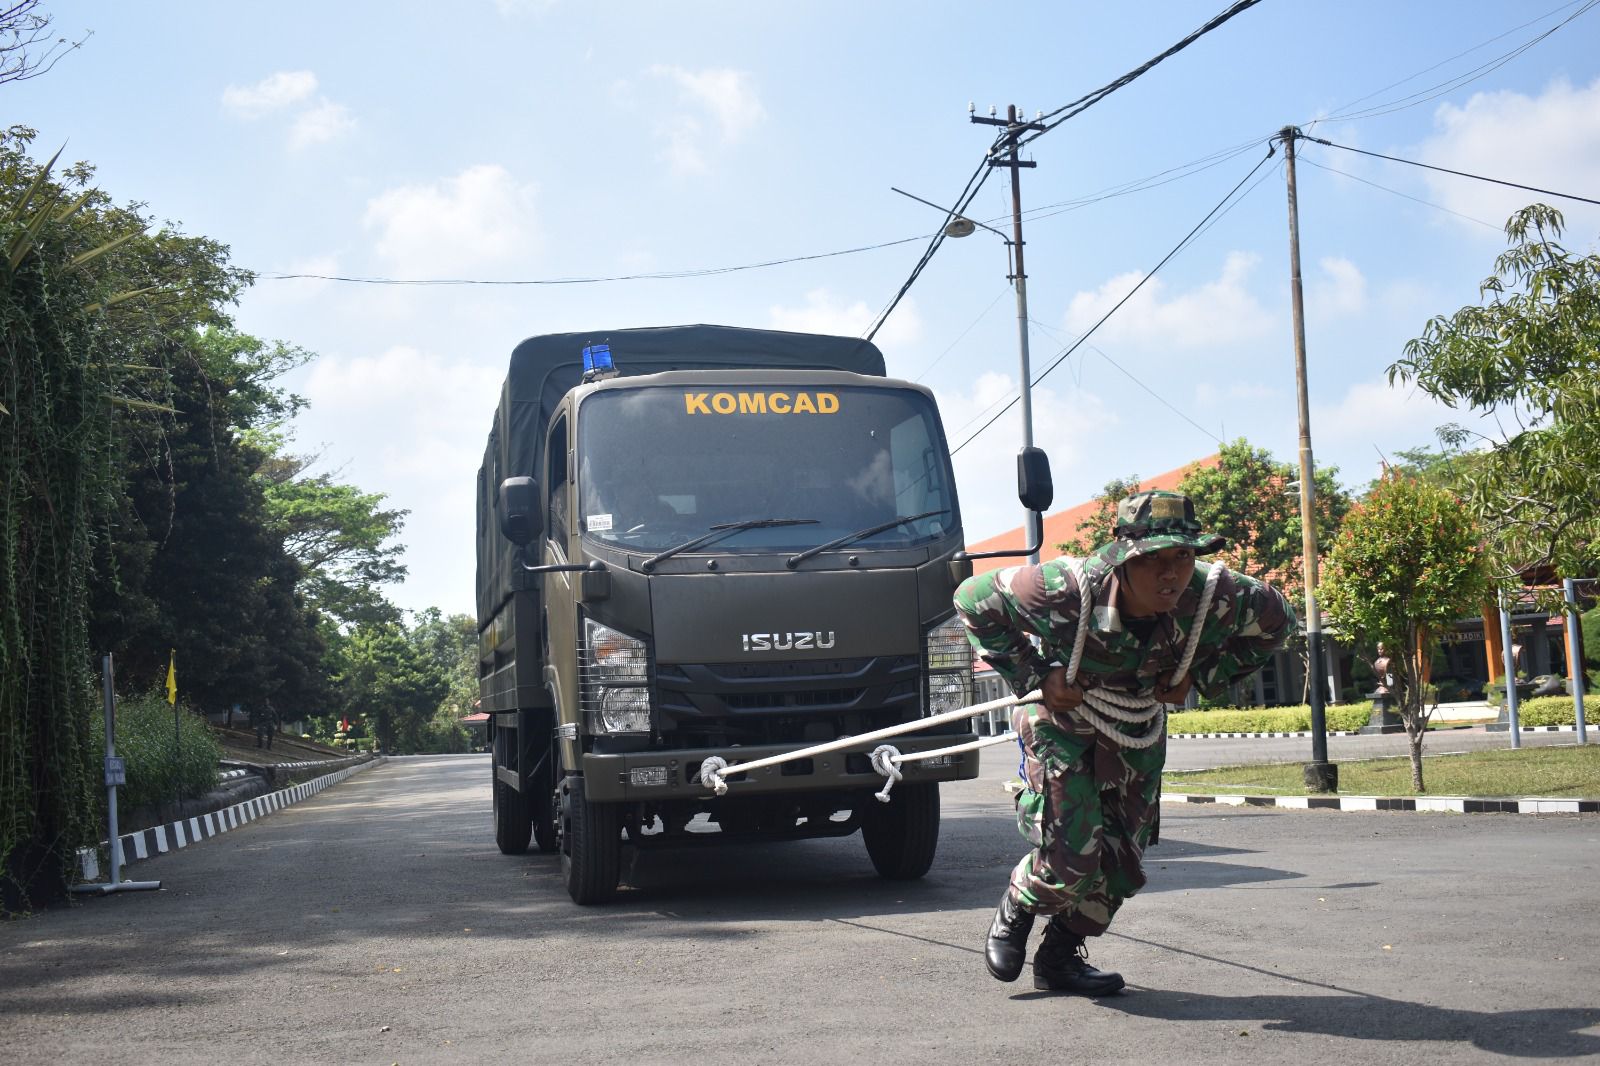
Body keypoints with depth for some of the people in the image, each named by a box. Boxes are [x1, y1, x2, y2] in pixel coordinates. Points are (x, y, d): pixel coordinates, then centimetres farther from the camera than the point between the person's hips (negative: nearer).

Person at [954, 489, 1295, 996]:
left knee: (1121, 863, 8)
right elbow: (973, 598, -22)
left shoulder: (1213, 597, -28)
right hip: (1060, 721, -4)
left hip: (1137, 733, 4)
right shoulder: (1069, 589, -37)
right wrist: (1035, 676, -24)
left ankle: (1060, 958, 32)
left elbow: (1278, 619, -4)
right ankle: (1014, 914, 22)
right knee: (1072, 860, -13)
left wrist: (1199, 677, -10)